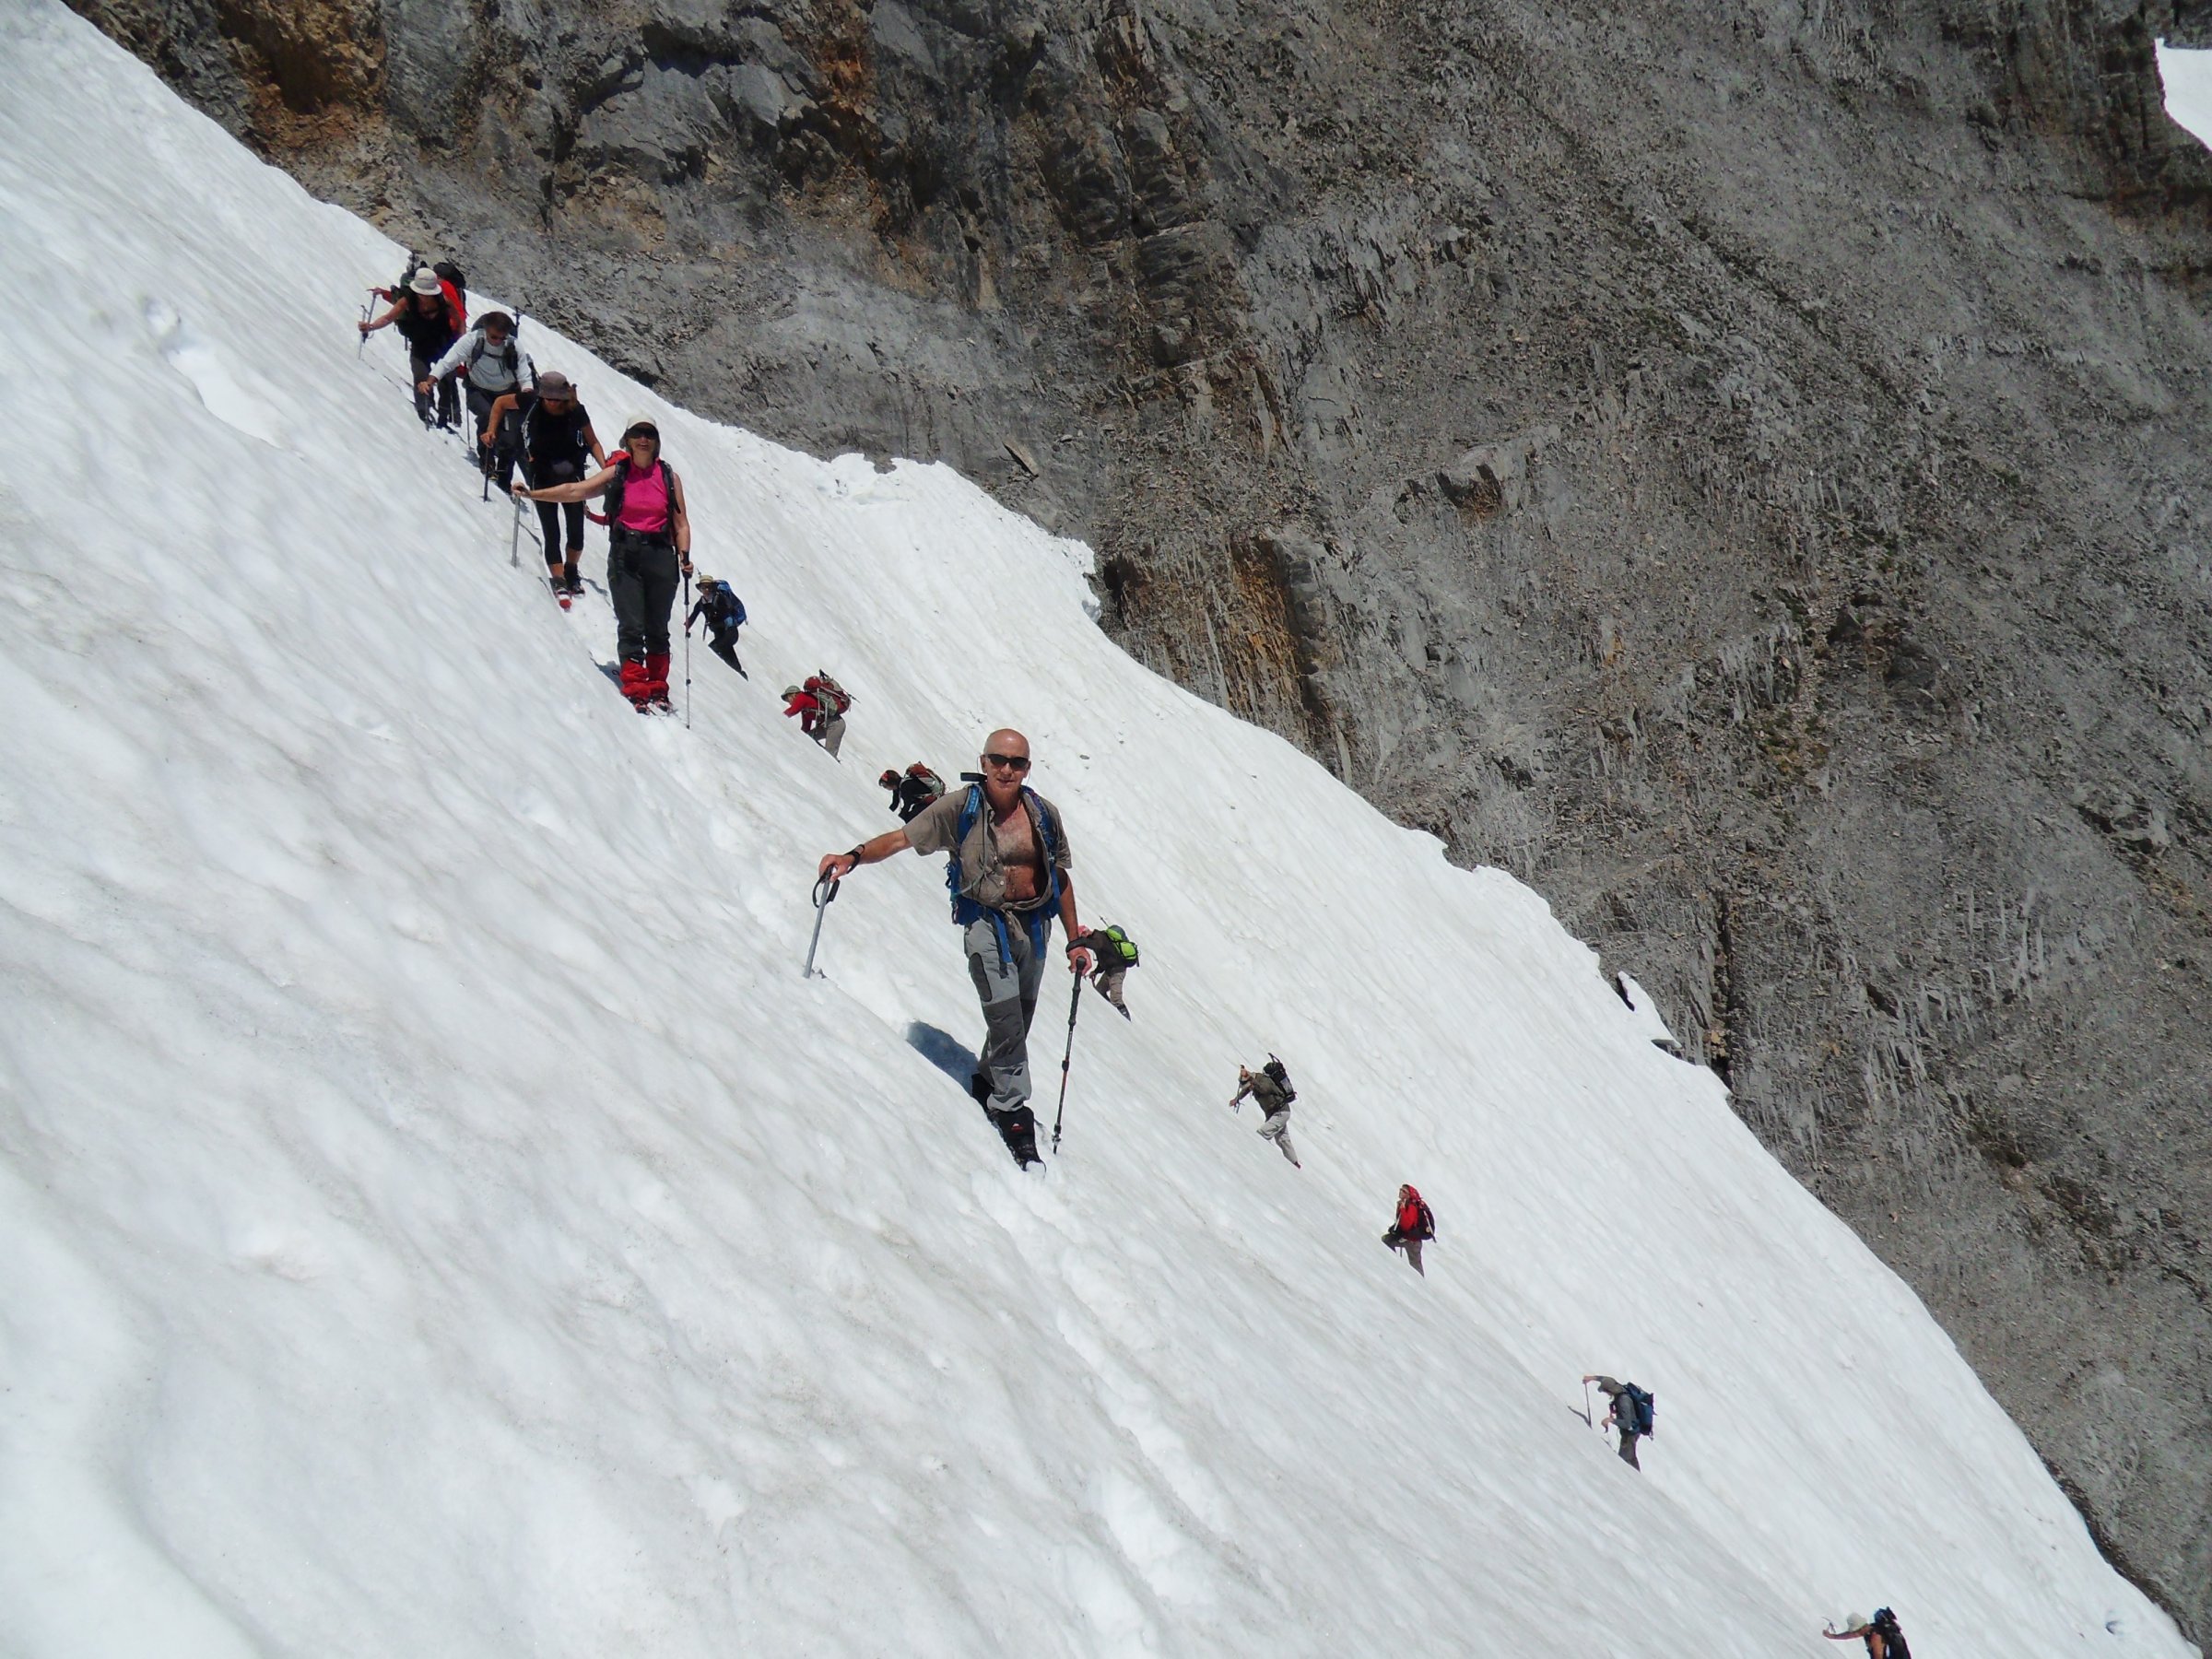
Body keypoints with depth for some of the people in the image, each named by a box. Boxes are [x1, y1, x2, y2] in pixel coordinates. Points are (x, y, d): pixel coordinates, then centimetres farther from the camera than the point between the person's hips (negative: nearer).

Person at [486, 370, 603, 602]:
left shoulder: (576, 411, -12)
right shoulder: (531, 402, -14)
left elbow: (593, 443, -3)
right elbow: (500, 402, 4)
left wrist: (606, 467, -16)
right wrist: (491, 431, -2)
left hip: (572, 475, 1)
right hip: (543, 477, -1)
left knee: (576, 530, 3)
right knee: (552, 533, -7)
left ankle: (572, 571, 29)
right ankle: (559, 582, -3)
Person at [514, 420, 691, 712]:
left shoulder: (669, 476, 6)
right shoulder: (617, 473, 4)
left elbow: (681, 523, 6)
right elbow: (576, 490, -2)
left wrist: (684, 555, -8)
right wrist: (533, 494, -10)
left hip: (660, 556, 1)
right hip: (624, 556, -1)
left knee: (657, 628, 7)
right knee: (631, 627, -6)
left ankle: (657, 690, 16)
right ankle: (635, 690, -6)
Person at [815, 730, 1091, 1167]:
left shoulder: (1044, 814, 2)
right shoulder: (959, 809, -8)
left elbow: (1061, 877, 10)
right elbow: (902, 838, -10)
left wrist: (1075, 939, 10)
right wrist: (853, 857, -27)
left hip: (1035, 925, 4)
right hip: (986, 922, -4)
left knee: (1019, 1017, 13)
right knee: (1006, 1017, -16)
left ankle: (989, 1083, 37)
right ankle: (1013, 1113, -6)